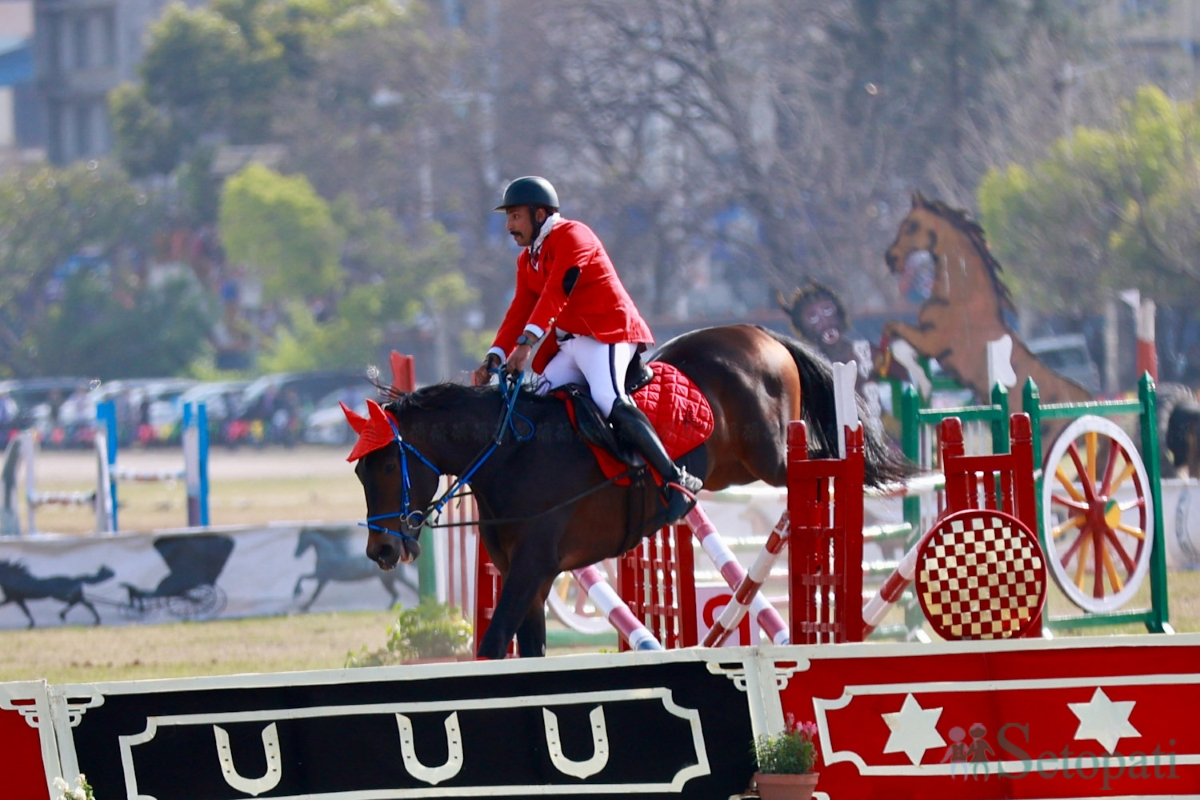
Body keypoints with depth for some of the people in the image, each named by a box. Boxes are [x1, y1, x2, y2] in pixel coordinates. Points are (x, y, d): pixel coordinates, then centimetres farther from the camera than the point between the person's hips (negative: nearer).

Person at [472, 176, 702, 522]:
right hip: (569, 343, 10)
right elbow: (520, 311, 12)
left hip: (607, 331, -10)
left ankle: (676, 481, -33)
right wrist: (495, 356, -4)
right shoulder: (528, 259, 18)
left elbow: (556, 293, -23)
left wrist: (527, 341, -34)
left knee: (610, 402, -28)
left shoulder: (571, 237, -11)